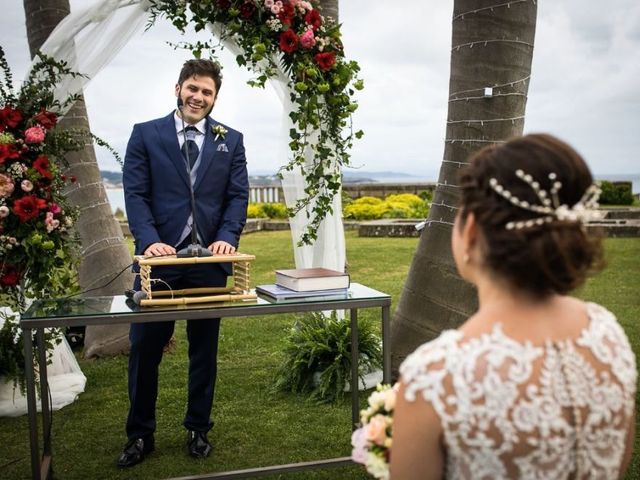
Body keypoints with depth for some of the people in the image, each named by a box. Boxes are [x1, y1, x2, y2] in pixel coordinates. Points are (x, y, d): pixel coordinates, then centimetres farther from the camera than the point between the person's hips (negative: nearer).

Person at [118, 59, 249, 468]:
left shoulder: (231, 140, 10)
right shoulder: (145, 134, 6)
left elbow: (238, 196, 4)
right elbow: (136, 193, -2)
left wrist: (227, 238, -14)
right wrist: (150, 240, -18)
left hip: (210, 260, 1)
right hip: (160, 256, -1)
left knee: (204, 350, 11)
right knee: (145, 349, 5)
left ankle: (199, 429, 27)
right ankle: (140, 434, 22)